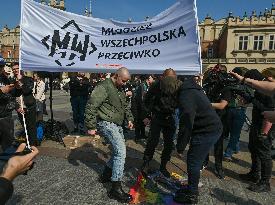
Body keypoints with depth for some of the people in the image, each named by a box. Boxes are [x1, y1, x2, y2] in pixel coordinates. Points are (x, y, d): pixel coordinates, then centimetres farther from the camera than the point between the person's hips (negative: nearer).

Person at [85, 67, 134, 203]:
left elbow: (125, 106, 27)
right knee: (121, 152, -14)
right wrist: (91, 126, -19)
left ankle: (106, 175, 34)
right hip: (106, 123, -10)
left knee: (119, 151, 14)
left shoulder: (120, 89, 14)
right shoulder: (104, 87, -15)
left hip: (117, 125, 10)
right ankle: (116, 189, -5)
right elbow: (91, 106, -19)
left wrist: (129, 119, 16)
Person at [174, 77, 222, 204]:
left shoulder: (185, 96, -18)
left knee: (193, 162, 1)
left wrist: (180, 146, -13)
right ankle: (192, 189, 33)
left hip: (207, 131, -10)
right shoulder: (192, 89, 14)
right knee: (196, 160, 18)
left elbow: (186, 123, -22)